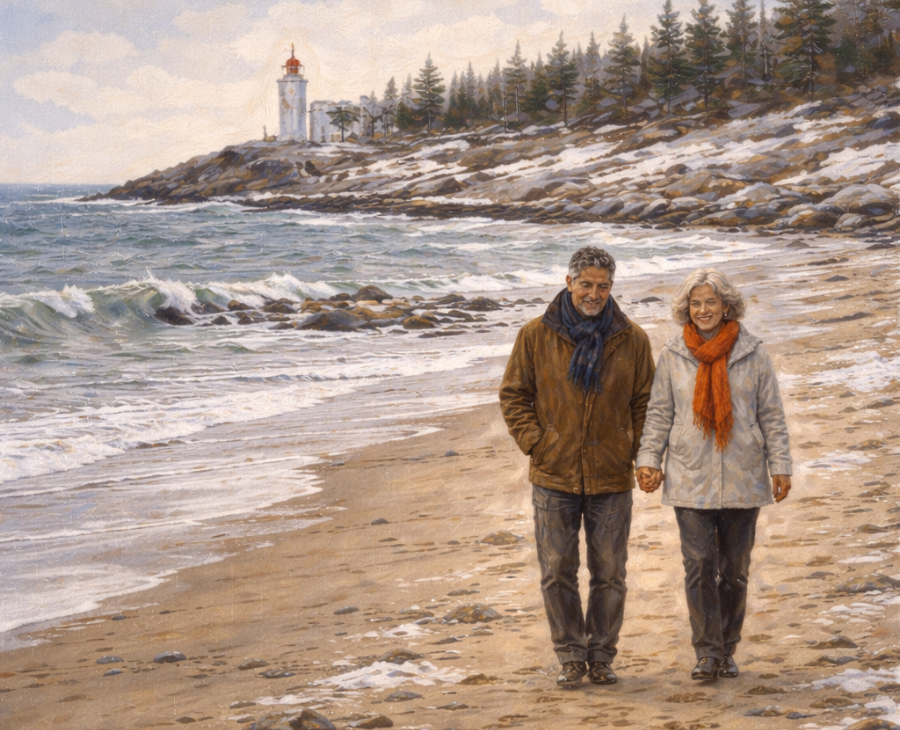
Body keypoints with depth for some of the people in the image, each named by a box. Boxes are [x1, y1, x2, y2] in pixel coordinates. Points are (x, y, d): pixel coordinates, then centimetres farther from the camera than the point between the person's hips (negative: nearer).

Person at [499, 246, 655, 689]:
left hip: (612, 478, 0)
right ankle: (571, 656, 14)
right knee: (557, 572, 2)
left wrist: (636, 451, -2)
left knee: (609, 574, 6)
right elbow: (513, 395, 5)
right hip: (554, 476, 0)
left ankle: (601, 654, 19)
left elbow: (645, 402, 9)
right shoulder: (536, 336, 0)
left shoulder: (631, 339, 2)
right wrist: (534, 442, -5)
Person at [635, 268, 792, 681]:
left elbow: (771, 416, 5)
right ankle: (707, 652, -1)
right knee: (699, 566, -7)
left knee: (735, 569, 7)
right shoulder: (673, 358, 3)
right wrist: (648, 459, -2)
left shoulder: (752, 356, 1)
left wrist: (780, 466, 0)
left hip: (743, 482, 0)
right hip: (690, 481, 0)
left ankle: (727, 651, 19)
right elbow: (659, 415, 8)